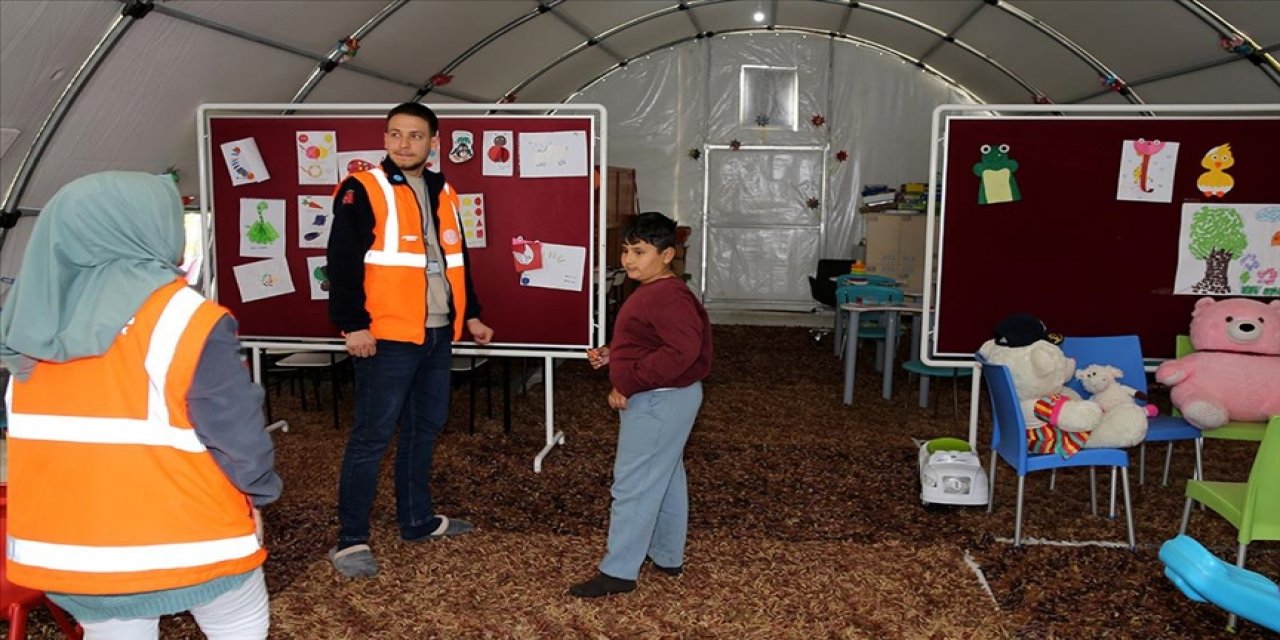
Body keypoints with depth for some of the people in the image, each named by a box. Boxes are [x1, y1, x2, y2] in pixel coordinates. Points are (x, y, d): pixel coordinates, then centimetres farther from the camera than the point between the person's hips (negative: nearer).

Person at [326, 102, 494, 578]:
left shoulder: (443, 193, 15)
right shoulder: (363, 190, -7)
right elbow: (343, 263, -13)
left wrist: (470, 315, 21)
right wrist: (353, 325, -19)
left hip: (438, 334, 7)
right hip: (387, 337, -7)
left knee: (425, 428, 16)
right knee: (372, 436, -3)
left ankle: (417, 520, 30)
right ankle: (350, 540, 7)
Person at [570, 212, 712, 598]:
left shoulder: (668, 296, -22)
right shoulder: (654, 292, 12)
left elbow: (682, 351, -32)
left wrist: (627, 383, -27)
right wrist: (611, 355, 8)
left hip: (660, 402, -11)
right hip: (663, 399, 11)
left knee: (633, 483, -5)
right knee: (665, 478, 19)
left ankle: (618, 572, 4)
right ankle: (667, 556, 32)